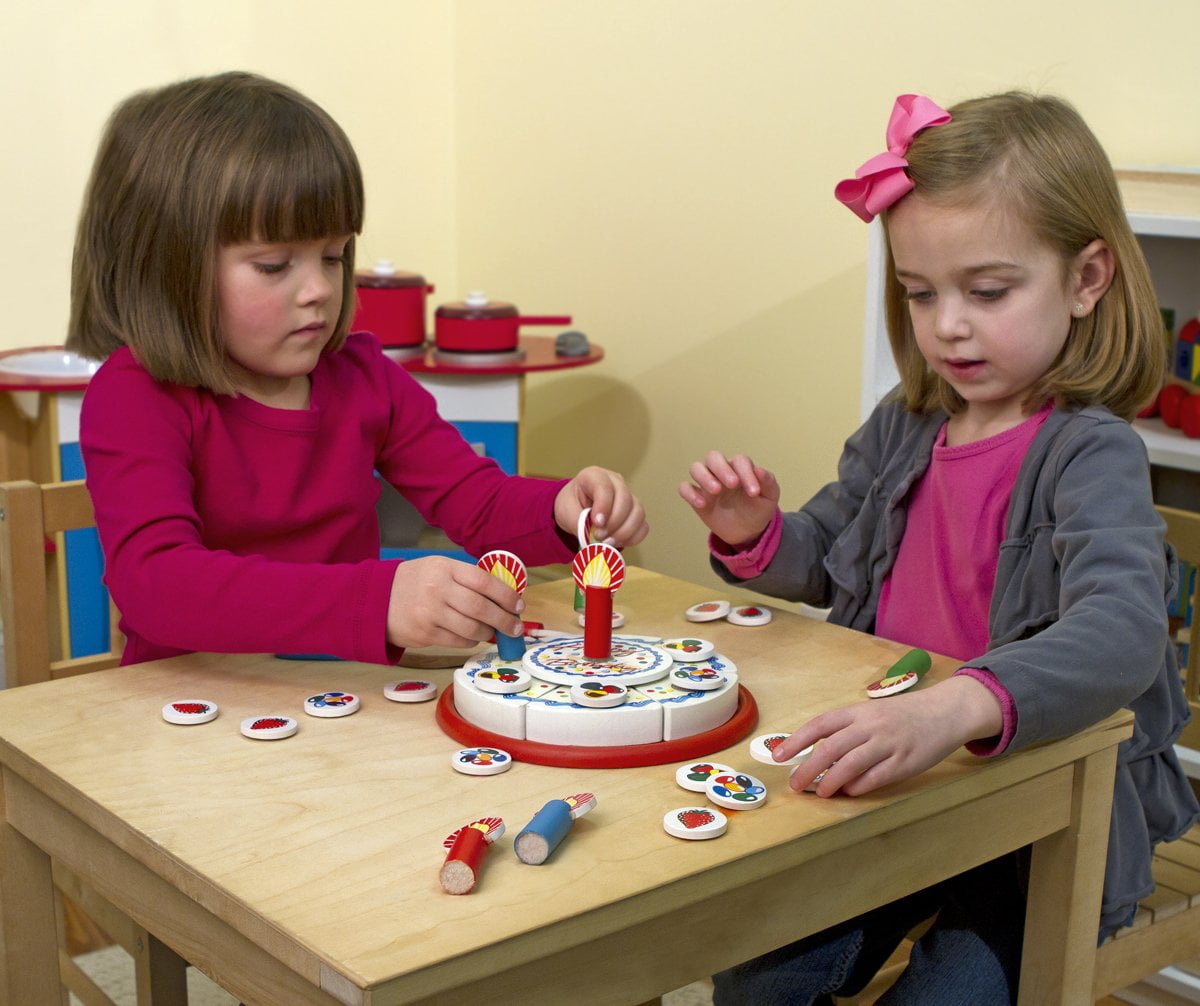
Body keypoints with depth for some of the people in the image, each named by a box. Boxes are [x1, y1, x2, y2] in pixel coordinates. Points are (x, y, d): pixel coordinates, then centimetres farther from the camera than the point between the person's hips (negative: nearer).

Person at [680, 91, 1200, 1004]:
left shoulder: (1091, 453, -17)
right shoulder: (903, 429, 4)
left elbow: (1121, 636, -36)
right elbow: (824, 560, 20)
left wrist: (954, 707, -53)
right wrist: (754, 537, -4)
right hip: (893, 790, 5)